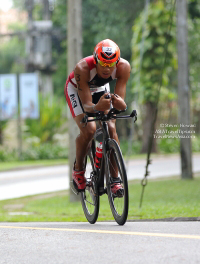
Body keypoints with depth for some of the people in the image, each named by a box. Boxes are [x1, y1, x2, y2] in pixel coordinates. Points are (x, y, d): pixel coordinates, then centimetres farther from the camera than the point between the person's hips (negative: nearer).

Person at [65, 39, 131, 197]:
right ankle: (78, 170, 2)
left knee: (111, 129, -16)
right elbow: (86, 105, -40)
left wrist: (120, 104, -57)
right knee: (88, 130, -23)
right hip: (76, 89, -3)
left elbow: (121, 102, -33)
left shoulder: (123, 67, -34)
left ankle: (114, 179, -6)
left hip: (101, 90, 3)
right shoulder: (82, 69, -41)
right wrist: (97, 107, -63)